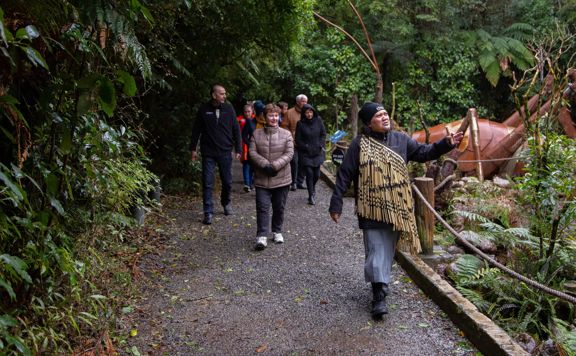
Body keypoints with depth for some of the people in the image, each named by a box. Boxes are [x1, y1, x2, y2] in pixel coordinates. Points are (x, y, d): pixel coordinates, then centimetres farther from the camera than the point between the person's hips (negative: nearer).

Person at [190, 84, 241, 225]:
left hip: (225, 152, 1)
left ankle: (226, 203, 35)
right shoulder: (204, 109, -2)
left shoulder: (229, 109, 1)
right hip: (208, 153, -1)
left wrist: (238, 149, 1)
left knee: (227, 182, 10)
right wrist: (193, 148, 4)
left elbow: (236, 130, 4)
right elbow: (196, 130, 5)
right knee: (207, 183, -1)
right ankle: (208, 212, 5)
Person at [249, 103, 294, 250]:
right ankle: (262, 236, -4)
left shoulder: (286, 134, 1)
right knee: (262, 207, -5)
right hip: (261, 179, 0)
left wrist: (274, 166, -18)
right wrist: (265, 165, -17)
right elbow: (252, 153, -3)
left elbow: (289, 154, -7)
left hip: (281, 179, 0)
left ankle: (277, 232, 29)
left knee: (279, 208, 11)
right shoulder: (257, 134, 4)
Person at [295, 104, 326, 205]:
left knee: (316, 174, 4)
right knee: (309, 173, -7)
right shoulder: (300, 124, -6)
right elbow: (298, 140, -1)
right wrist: (306, 147, -9)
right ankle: (311, 196, 3)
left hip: (318, 152, 2)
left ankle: (312, 188, 36)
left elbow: (323, 134, 8)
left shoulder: (318, 121, 0)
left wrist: (320, 145, -4)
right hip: (305, 153, -2)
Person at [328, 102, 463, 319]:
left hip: (396, 208, 4)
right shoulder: (360, 144, -6)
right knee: (376, 250, -5)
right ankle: (379, 295, -2)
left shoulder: (400, 139, 6)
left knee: (388, 250, 14)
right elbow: (344, 175, -5)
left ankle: (381, 284, 32)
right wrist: (336, 204, -7)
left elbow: (423, 152, 12)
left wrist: (446, 144, -4)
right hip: (372, 209, -4)